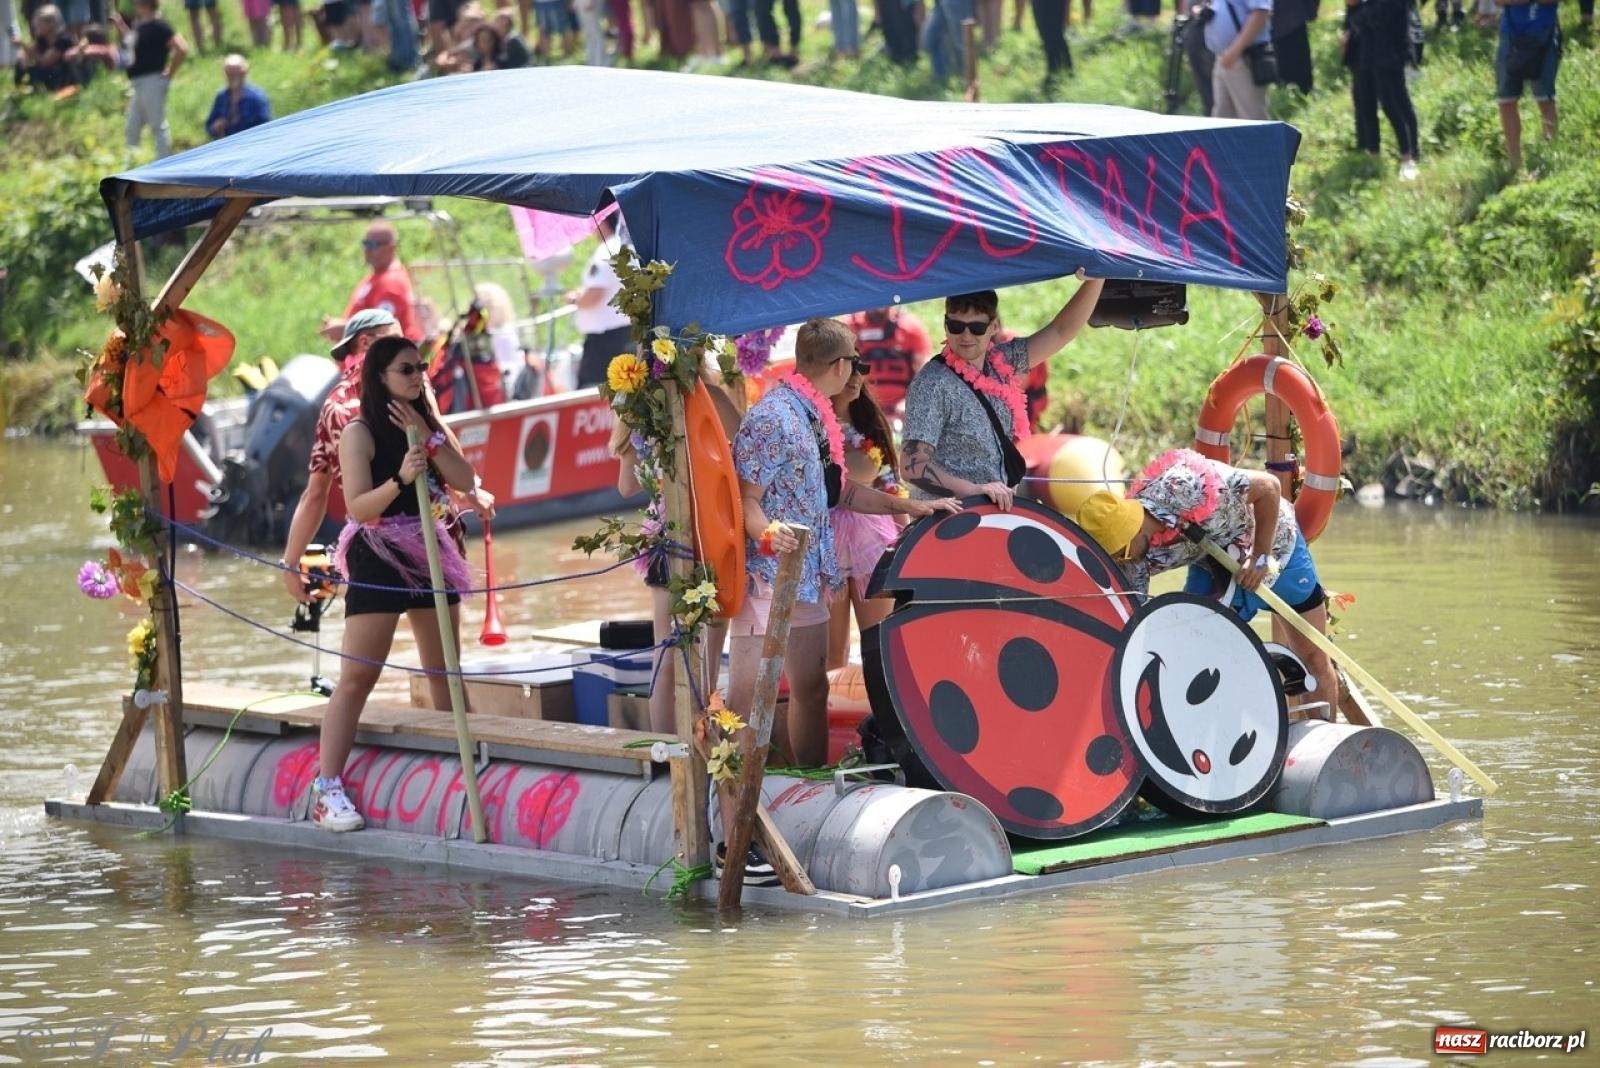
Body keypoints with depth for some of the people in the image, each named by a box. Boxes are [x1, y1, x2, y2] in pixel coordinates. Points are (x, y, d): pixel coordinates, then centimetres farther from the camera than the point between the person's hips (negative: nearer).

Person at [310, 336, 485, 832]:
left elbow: (466, 482, 0)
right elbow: (358, 506, -16)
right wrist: (400, 480, -32)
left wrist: (428, 439, -11)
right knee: (357, 676, -11)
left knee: (445, 674, 12)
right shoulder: (360, 433, -7)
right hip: (377, 559, -7)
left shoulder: (429, 423, 11)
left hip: (429, 554, 7)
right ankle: (327, 790, -13)